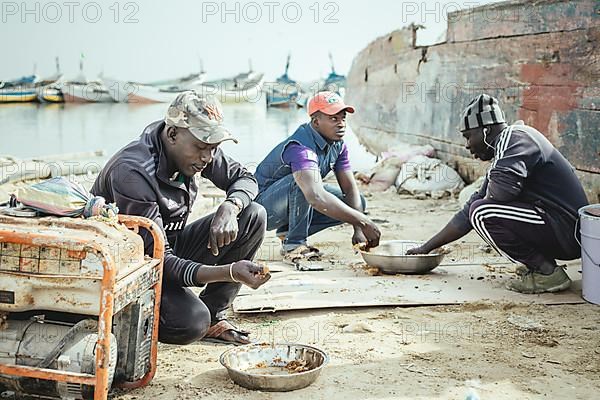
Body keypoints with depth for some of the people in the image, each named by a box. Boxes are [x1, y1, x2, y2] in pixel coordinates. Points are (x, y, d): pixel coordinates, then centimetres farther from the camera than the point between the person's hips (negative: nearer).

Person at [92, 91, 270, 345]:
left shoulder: (194, 149, -7)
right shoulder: (132, 173, -30)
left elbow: (244, 178, 6)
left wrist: (229, 208, -19)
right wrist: (230, 272, -43)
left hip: (171, 247, 8)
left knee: (253, 216, -8)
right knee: (191, 323, -34)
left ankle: (213, 315, -1)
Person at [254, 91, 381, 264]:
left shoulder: (338, 144, -5)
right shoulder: (300, 147, -32)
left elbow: (350, 189, -6)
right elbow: (316, 197, -47)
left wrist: (358, 230, -22)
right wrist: (363, 222, -47)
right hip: (264, 206, -8)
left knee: (358, 203, -2)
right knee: (303, 180, -36)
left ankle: (288, 232, 3)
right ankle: (294, 244, -20)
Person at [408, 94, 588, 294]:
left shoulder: (515, 137, -11)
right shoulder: (503, 151, 16)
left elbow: (504, 187, -32)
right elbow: (467, 215, 20)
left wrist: (488, 196, -7)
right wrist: (426, 248, 21)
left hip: (566, 231, -10)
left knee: (482, 213, -18)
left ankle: (548, 272, -9)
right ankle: (539, 264, 10)